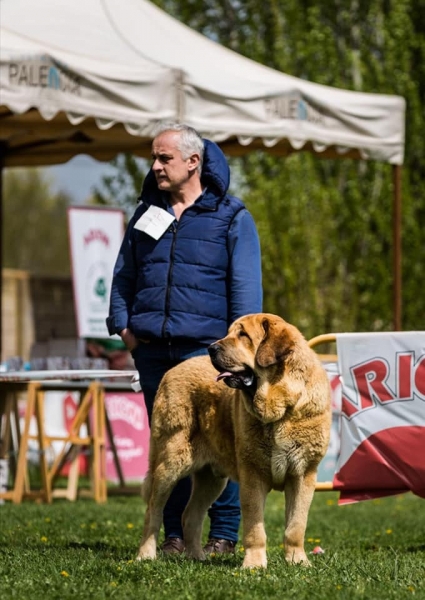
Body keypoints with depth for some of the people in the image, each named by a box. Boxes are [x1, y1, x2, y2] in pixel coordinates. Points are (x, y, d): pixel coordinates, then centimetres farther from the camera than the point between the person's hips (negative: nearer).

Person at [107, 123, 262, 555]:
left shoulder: (231, 217, 2)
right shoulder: (146, 213, 15)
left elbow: (246, 287, -1)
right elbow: (123, 276, 20)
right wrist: (122, 324, 7)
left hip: (206, 348, -4)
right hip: (152, 350, 4)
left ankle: (223, 534, 3)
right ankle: (175, 533, 13)